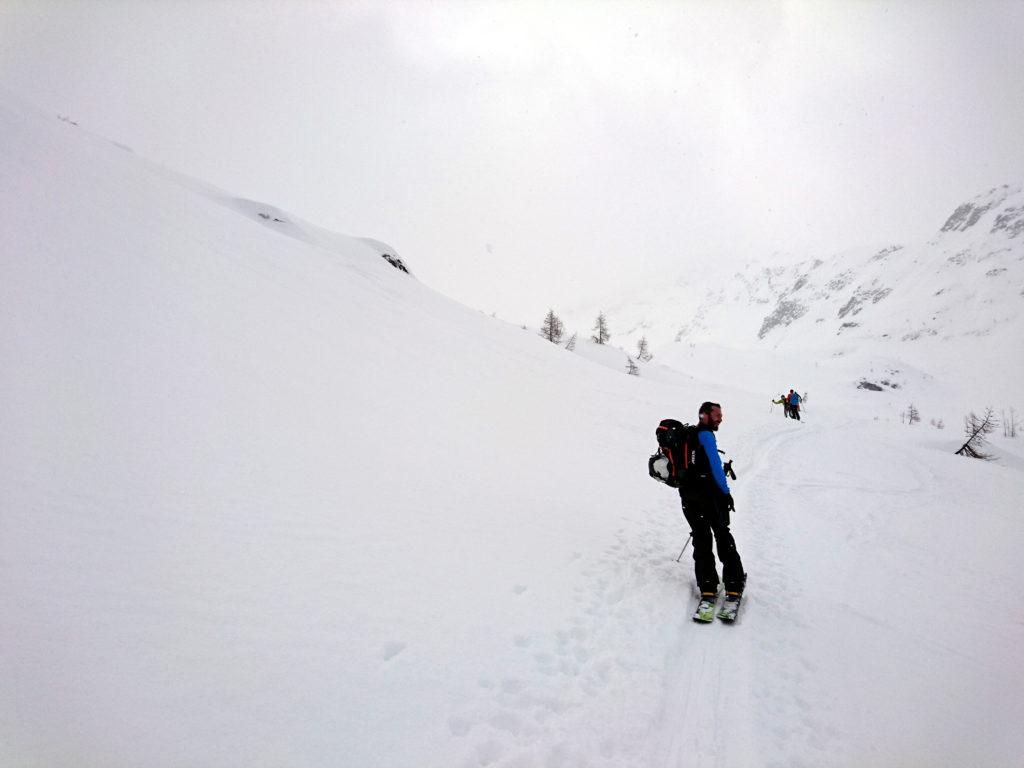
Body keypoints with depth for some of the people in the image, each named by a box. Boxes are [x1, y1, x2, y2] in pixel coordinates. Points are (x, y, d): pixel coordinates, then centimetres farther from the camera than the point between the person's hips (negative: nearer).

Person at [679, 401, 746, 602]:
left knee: (701, 538, 9)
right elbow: (715, 465, -16)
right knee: (723, 536, 5)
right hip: (708, 493, -7)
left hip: (687, 495, 7)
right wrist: (726, 492, -12)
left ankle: (707, 587, 6)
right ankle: (734, 583, 7)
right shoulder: (706, 435, -10)